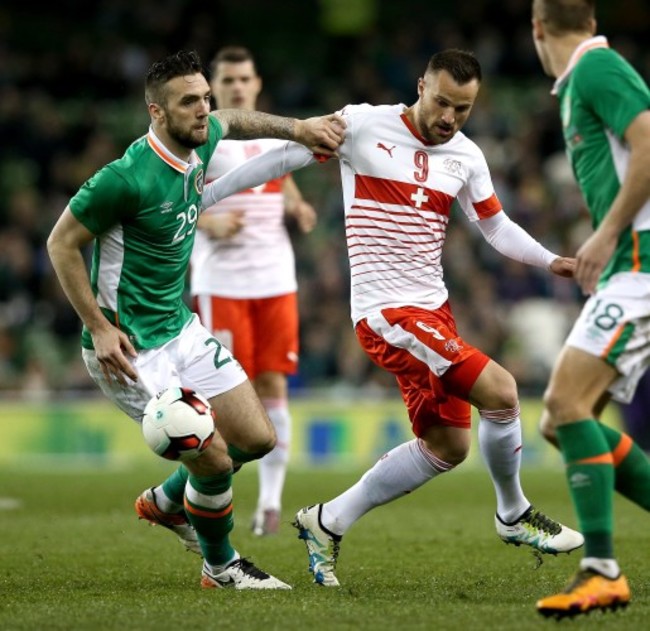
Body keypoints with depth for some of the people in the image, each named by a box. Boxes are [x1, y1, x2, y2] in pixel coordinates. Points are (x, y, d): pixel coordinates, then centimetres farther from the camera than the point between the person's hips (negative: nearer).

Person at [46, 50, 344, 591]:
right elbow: (62, 243, -16)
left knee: (257, 439, 8)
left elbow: (233, 121, 24)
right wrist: (99, 328, -18)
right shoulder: (127, 177, -25)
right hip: (127, 347, -8)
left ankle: (166, 503, 33)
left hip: (180, 329, 8)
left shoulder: (199, 144, -2)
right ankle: (221, 567, 15)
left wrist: (297, 127, 15)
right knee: (213, 458, -11)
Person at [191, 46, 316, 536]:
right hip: (219, 280, -4)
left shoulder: (278, 133, 13)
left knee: (273, 384, 1)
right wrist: (208, 223, -20)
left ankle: (271, 498, 7)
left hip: (275, 278, 4)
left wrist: (297, 207, 6)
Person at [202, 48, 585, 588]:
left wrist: (552, 261, 3)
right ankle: (514, 516, 5)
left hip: (433, 311, 8)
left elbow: (496, 226, 19)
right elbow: (285, 157, -2)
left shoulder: (467, 158, 7)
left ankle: (328, 523, 23)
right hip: (387, 314, -8)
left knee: (447, 446, 10)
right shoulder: (363, 126, -10)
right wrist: (204, 195, 0)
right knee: (500, 390, -18)